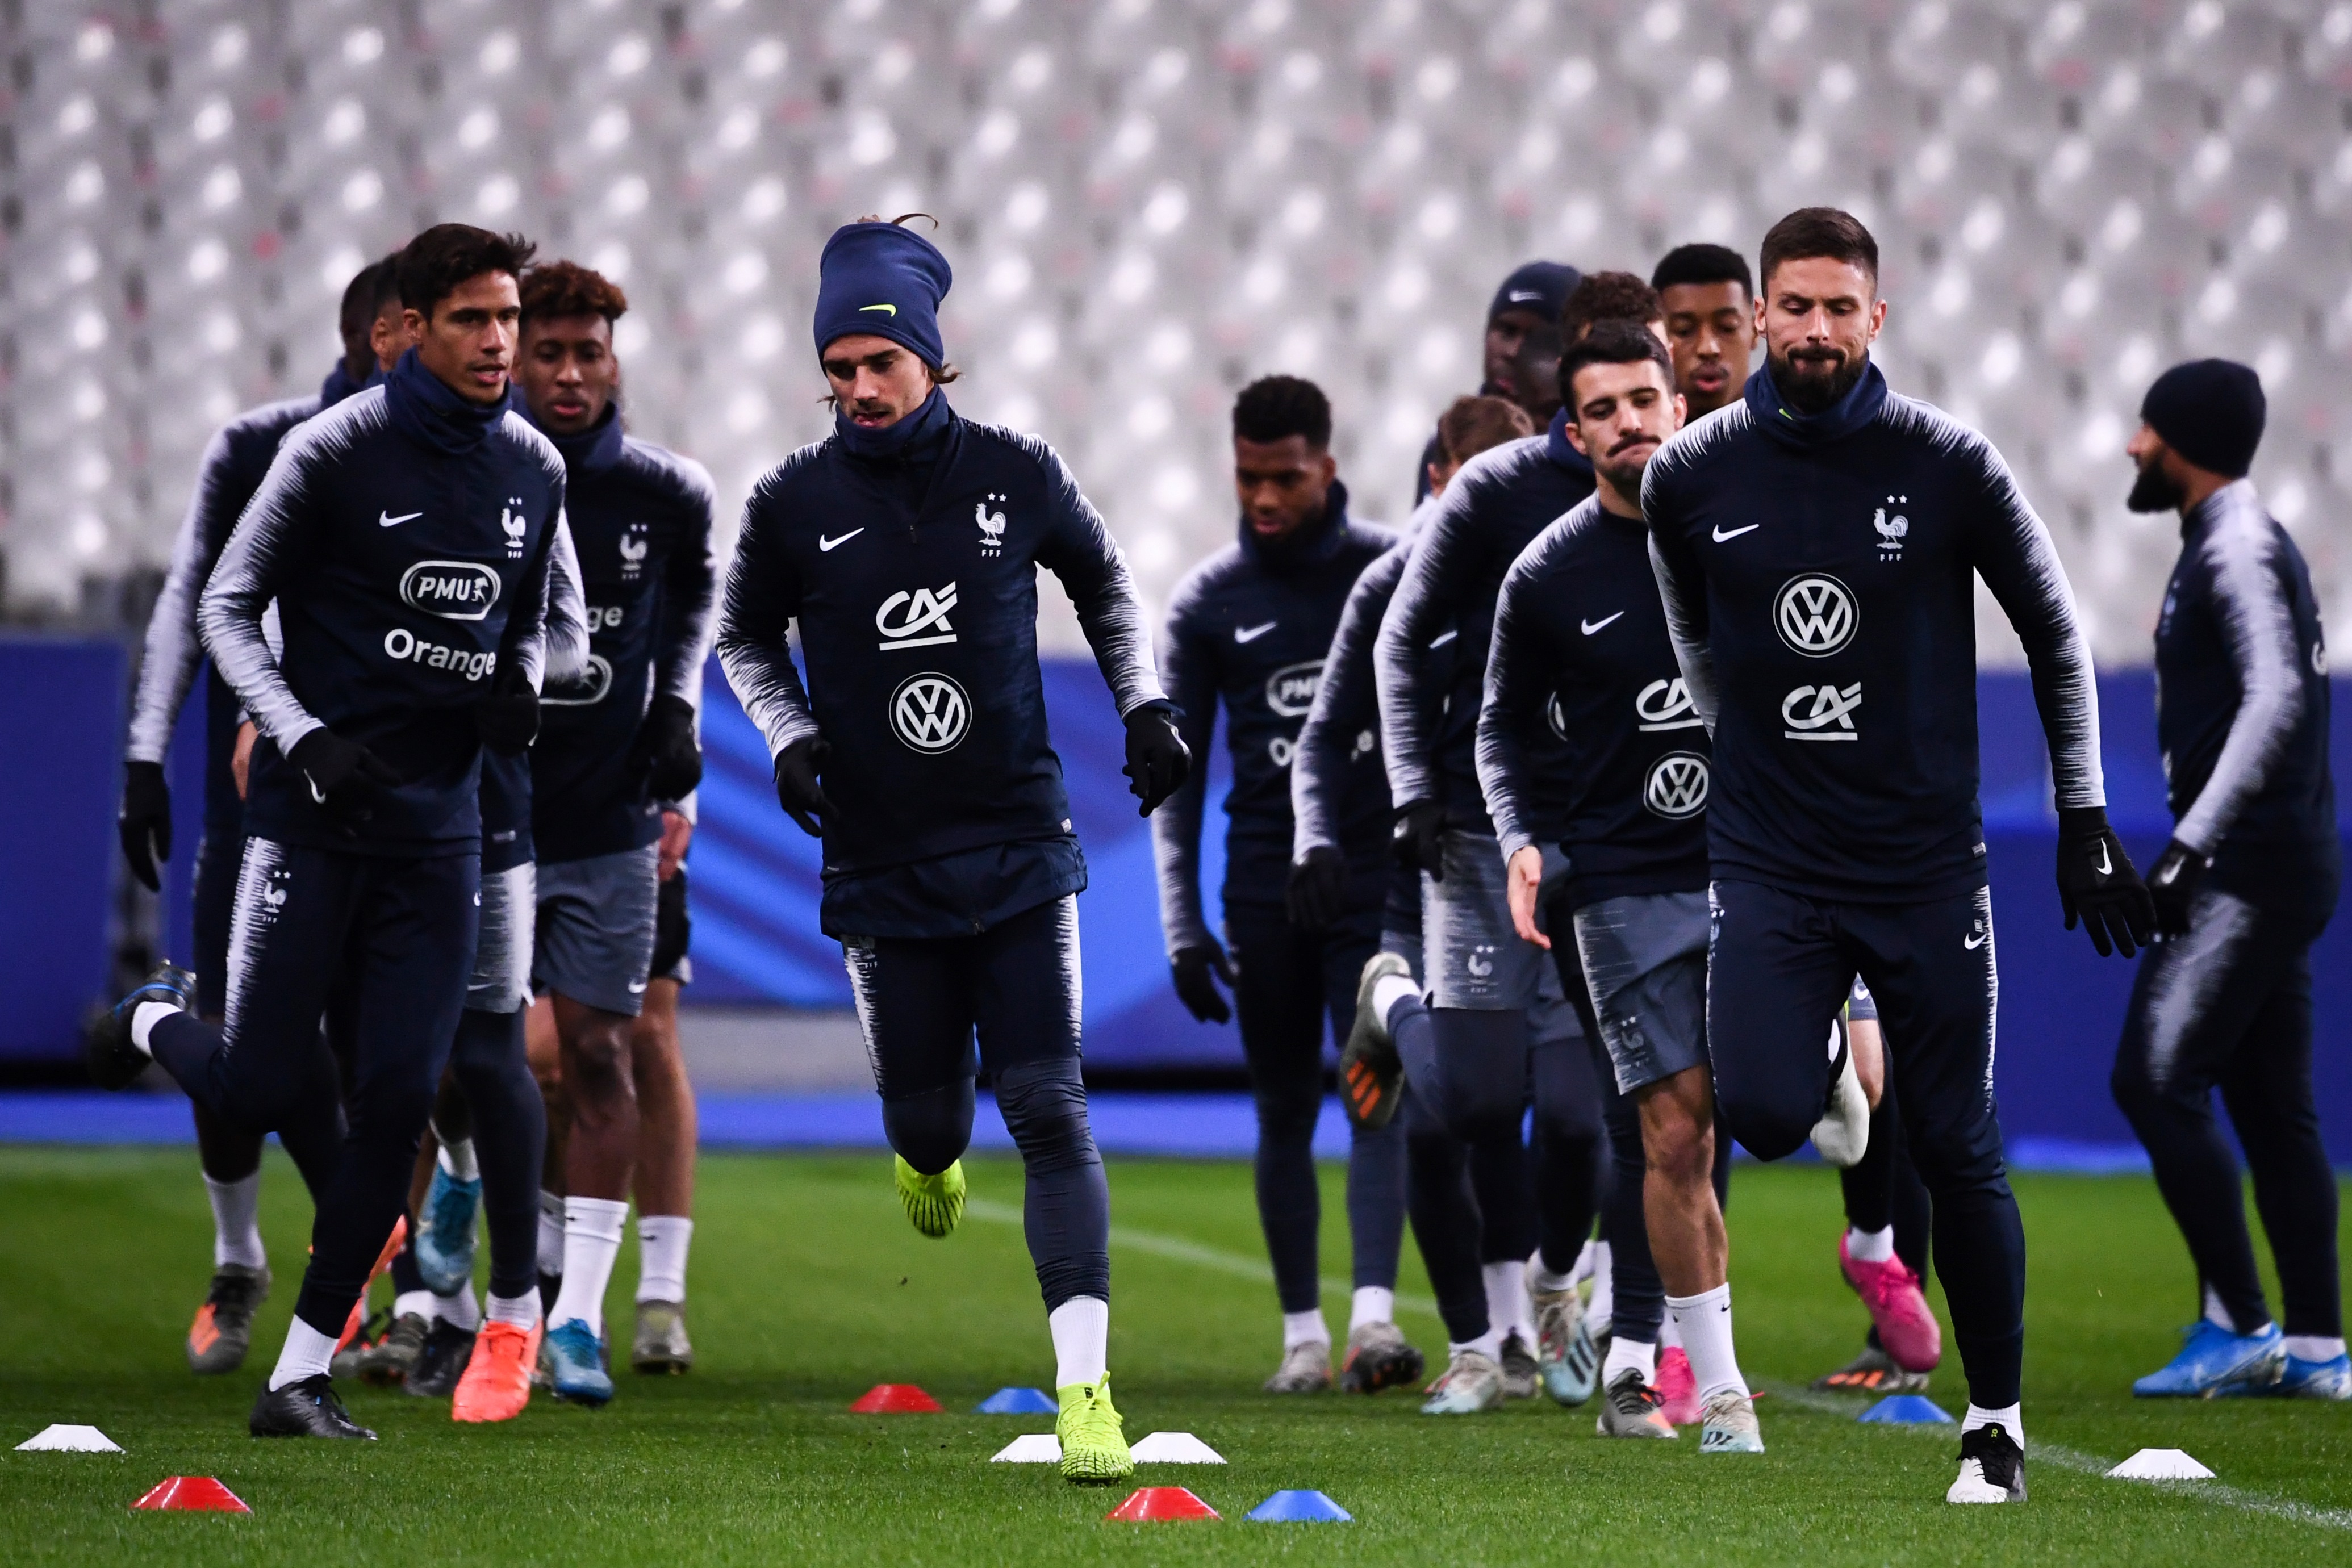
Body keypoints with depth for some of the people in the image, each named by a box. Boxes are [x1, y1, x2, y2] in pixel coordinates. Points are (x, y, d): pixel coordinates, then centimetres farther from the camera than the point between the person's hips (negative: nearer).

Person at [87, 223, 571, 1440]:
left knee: (395, 1101, -3)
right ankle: (158, 1020, 31)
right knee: (263, 1088, -5)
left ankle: (301, 1375, 4)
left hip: (435, 831, 4)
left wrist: (519, 684, -1)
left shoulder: (534, 471, 8)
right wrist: (302, 737, -19)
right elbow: (227, 606, -5)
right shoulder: (337, 452, -9)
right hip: (315, 813, -4)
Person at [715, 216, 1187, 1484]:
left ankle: (1085, 1388, -12)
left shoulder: (1015, 475, -3)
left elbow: (1103, 582, 17)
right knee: (925, 1108, 6)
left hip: (1021, 853, 0)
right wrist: (788, 735, -5)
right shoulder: (797, 504, -4)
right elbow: (745, 638, 12)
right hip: (882, 868, 1)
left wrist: (1144, 705, 6)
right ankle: (930, 1157, 48)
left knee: (1048, 1107, -9)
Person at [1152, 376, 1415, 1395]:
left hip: (1380, 879, -2)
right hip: (1264, 883, 2)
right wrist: (1183, 927, -1)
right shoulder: (1206, 603, 5)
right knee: (1284, 1114, 6)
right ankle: (1303, 1330, 13)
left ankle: (1374, 1312, -20)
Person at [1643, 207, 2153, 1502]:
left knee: (1957, 1154, 2)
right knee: (1762, 1118, -20)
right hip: (1768, 861, 1)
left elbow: (2055, 636, 6)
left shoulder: (1948, 466, -6)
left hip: (1924, 860, -1)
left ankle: (1996, 1420, 17)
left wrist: (2085, 823, 6)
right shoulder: (1694, 474, -2)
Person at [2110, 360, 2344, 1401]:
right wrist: (2198, 850, 20)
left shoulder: (2239, 547, -13)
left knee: (2157, 1079, -13)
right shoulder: (2230, 544, 18)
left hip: (2253, 871, -11)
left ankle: (2238, 1326, -9)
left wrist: (2191, 844, -26)